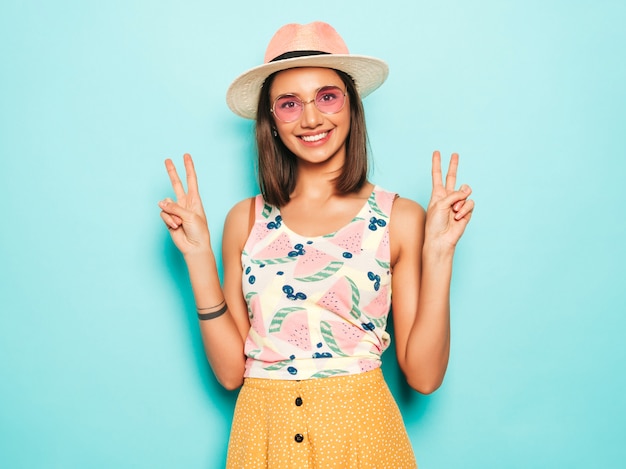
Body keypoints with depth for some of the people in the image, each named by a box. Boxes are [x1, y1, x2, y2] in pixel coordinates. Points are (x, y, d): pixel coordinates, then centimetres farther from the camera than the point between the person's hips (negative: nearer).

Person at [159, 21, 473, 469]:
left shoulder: (400, 218, -6)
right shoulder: (246, 220, 0)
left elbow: (424, 375, -8)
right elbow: (231, 370, -2)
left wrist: (438, 253, -15)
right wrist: (199, 256, -8)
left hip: (361, 432, -1)